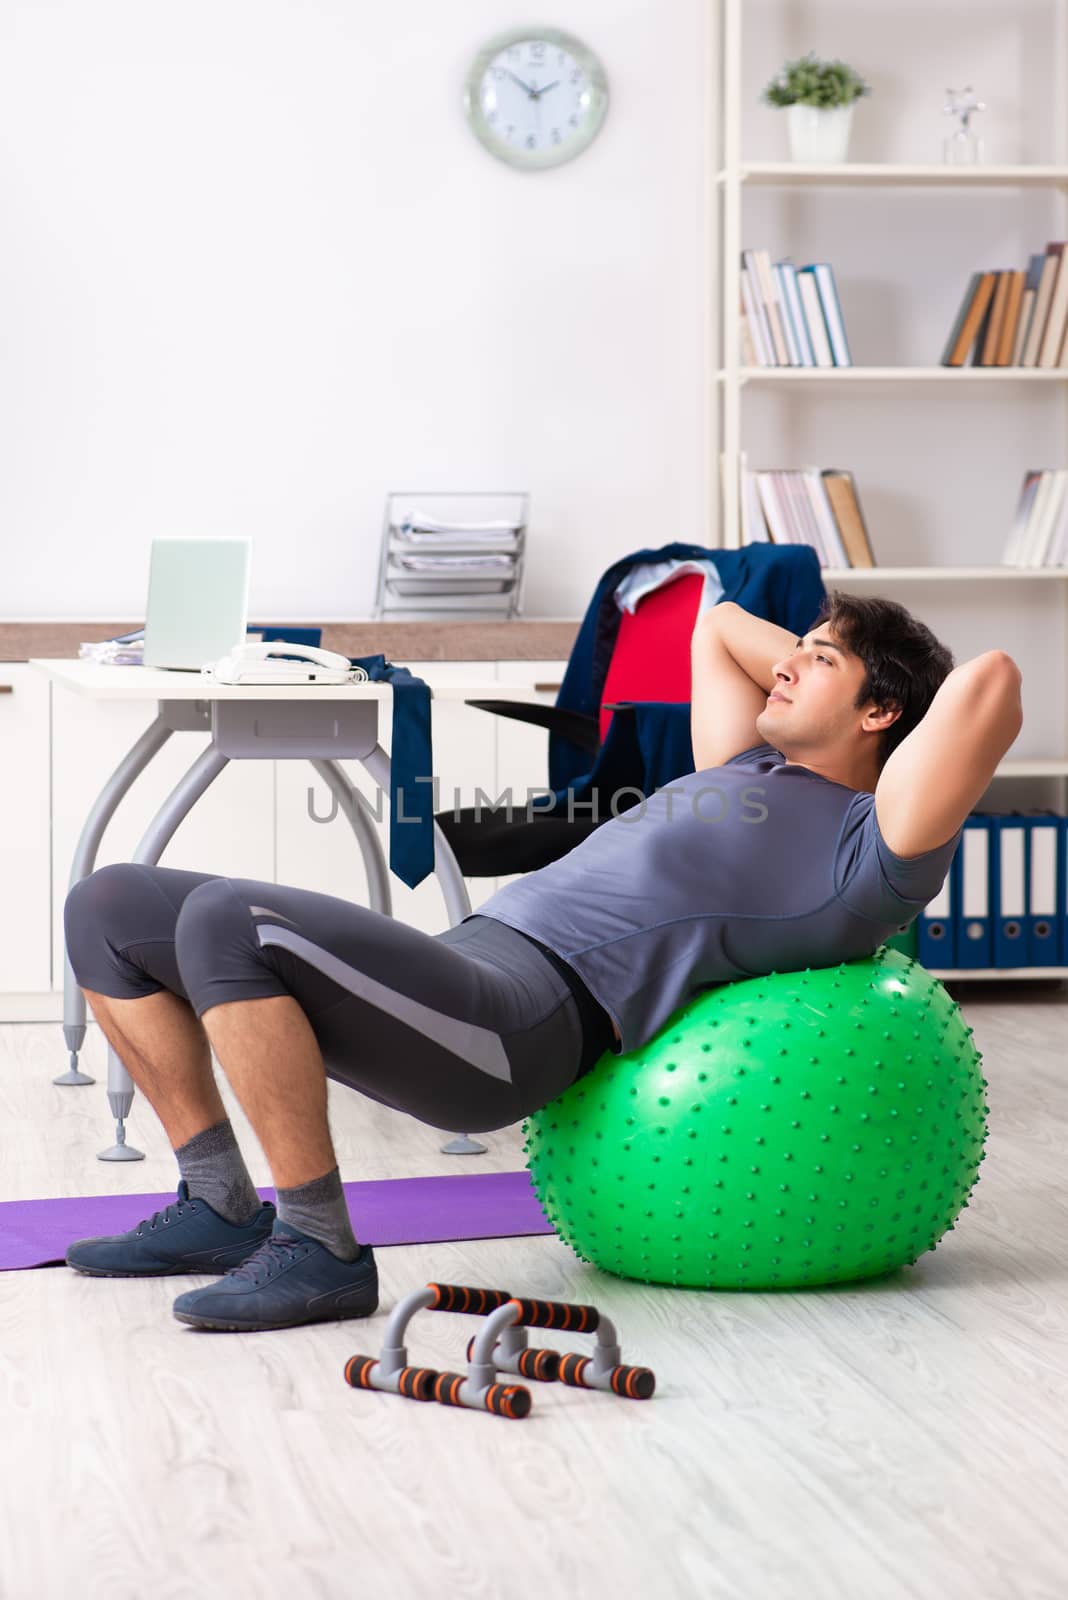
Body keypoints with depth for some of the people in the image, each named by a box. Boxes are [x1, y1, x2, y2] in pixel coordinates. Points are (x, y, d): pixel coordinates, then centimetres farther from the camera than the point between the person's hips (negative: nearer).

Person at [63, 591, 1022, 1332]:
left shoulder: (865, 851, 0)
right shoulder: (751, 775, 28)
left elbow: (989, 680, -13)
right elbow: (718, 627, 44)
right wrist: (814, 663, 37)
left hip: (525, 1017, -10)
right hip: (458, 963, 10)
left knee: (224, 921, -31)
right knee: (112, 911, 7)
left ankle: (319, 1250, -21)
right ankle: (220, 1206, 11)